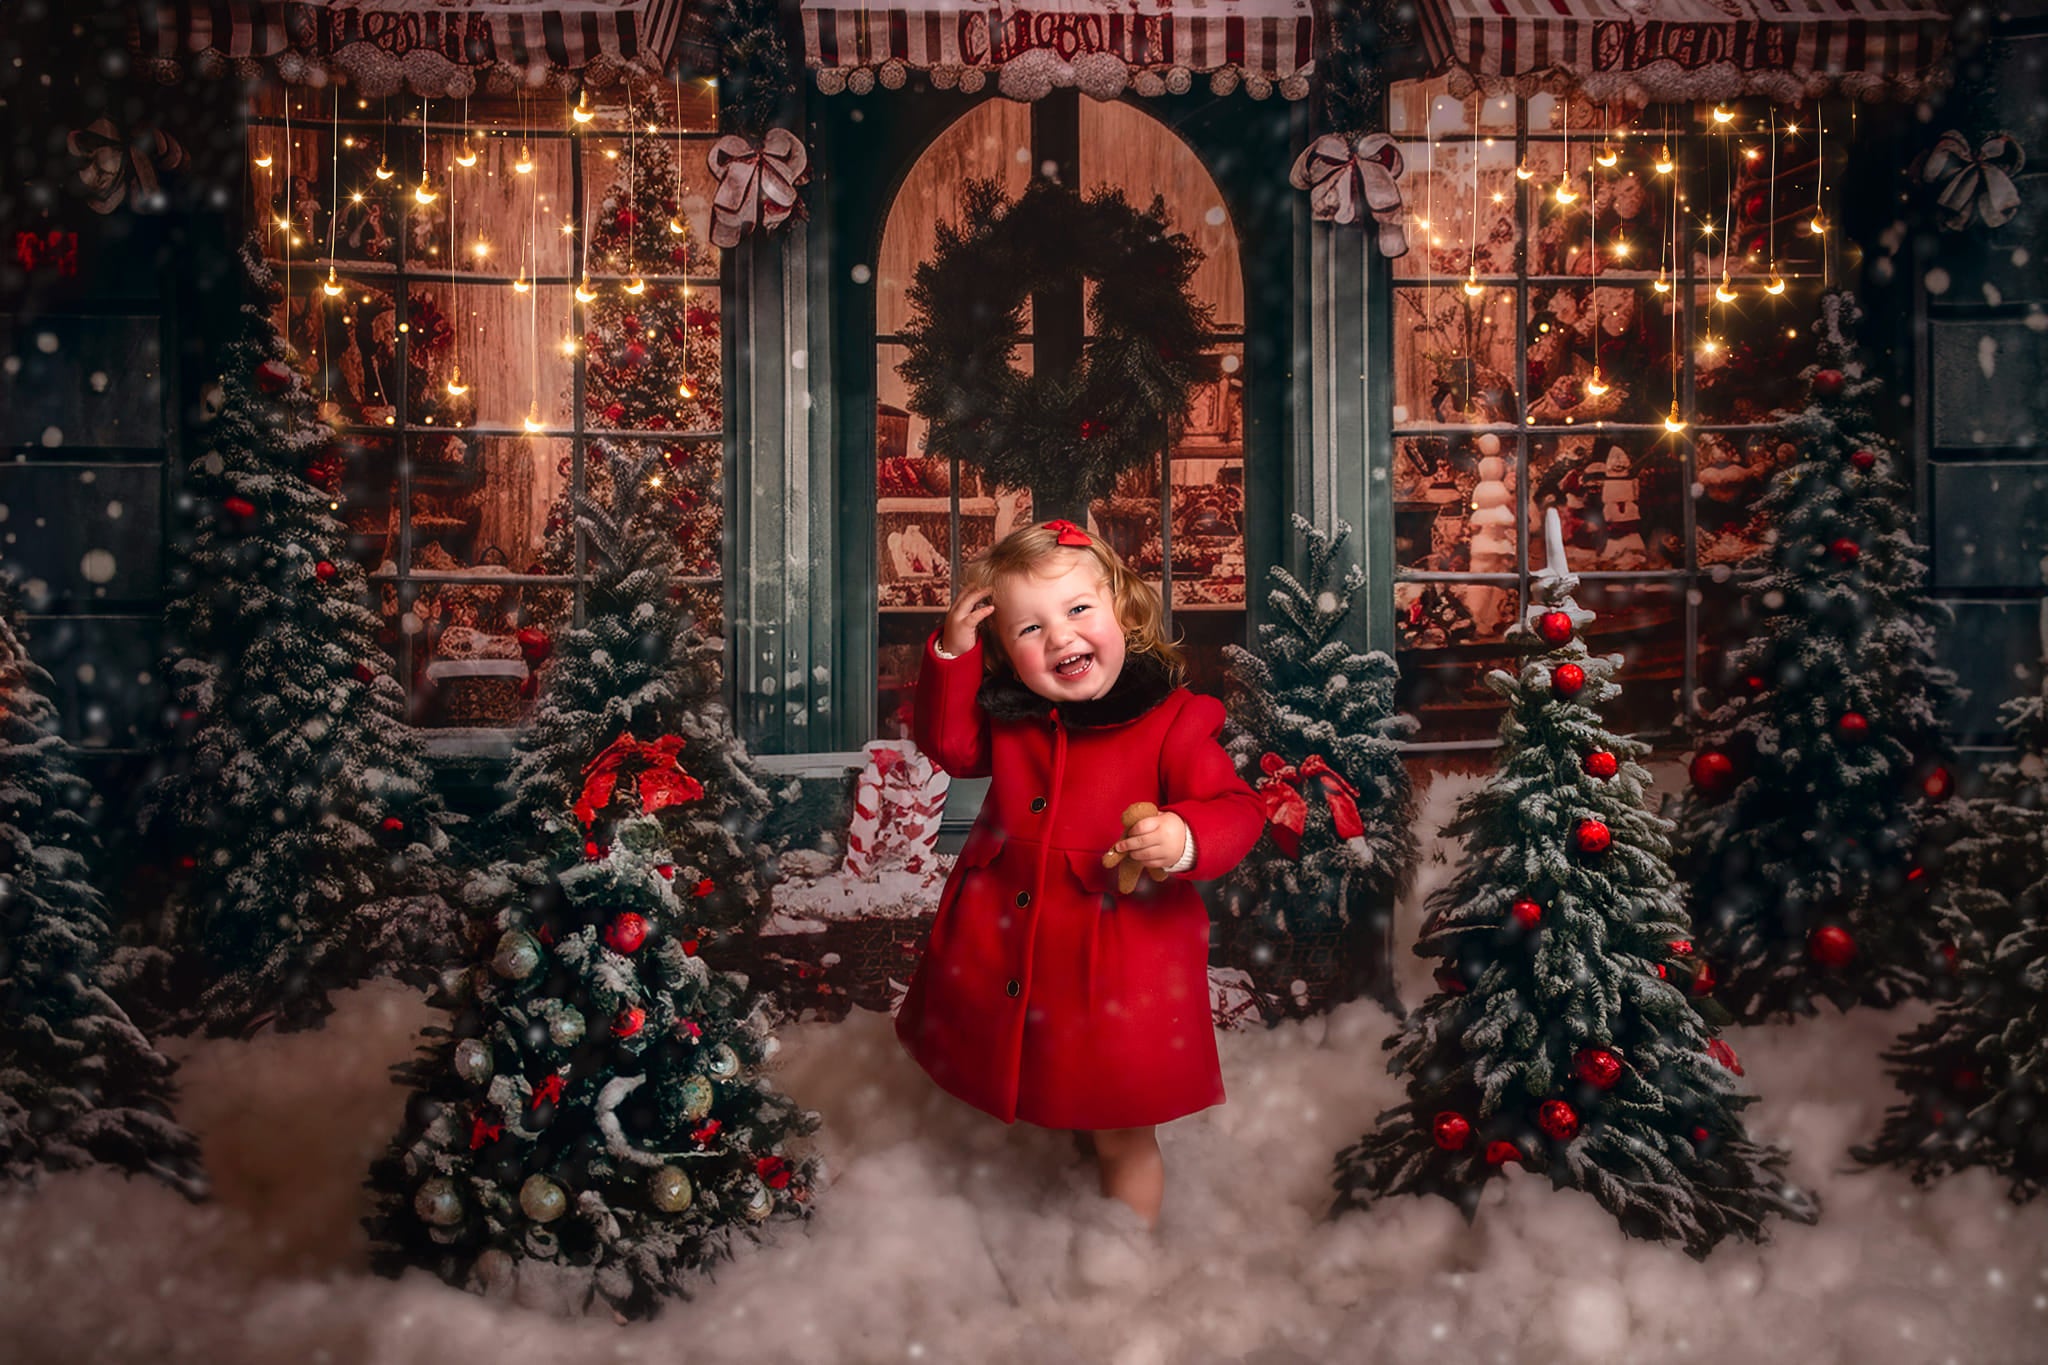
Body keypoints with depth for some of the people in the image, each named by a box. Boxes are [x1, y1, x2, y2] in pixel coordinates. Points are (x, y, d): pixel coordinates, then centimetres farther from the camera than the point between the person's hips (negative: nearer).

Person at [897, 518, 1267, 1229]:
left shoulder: (1170, 722, -15)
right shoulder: (1006, 713, 0)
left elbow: (1237, 809, -18)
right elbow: (946, 743, 9)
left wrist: (1187, 837, -41)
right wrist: (953, 652, -4)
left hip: (1119, 950, -4)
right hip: (1003, 941, 5)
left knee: (1122, 1135, 11)